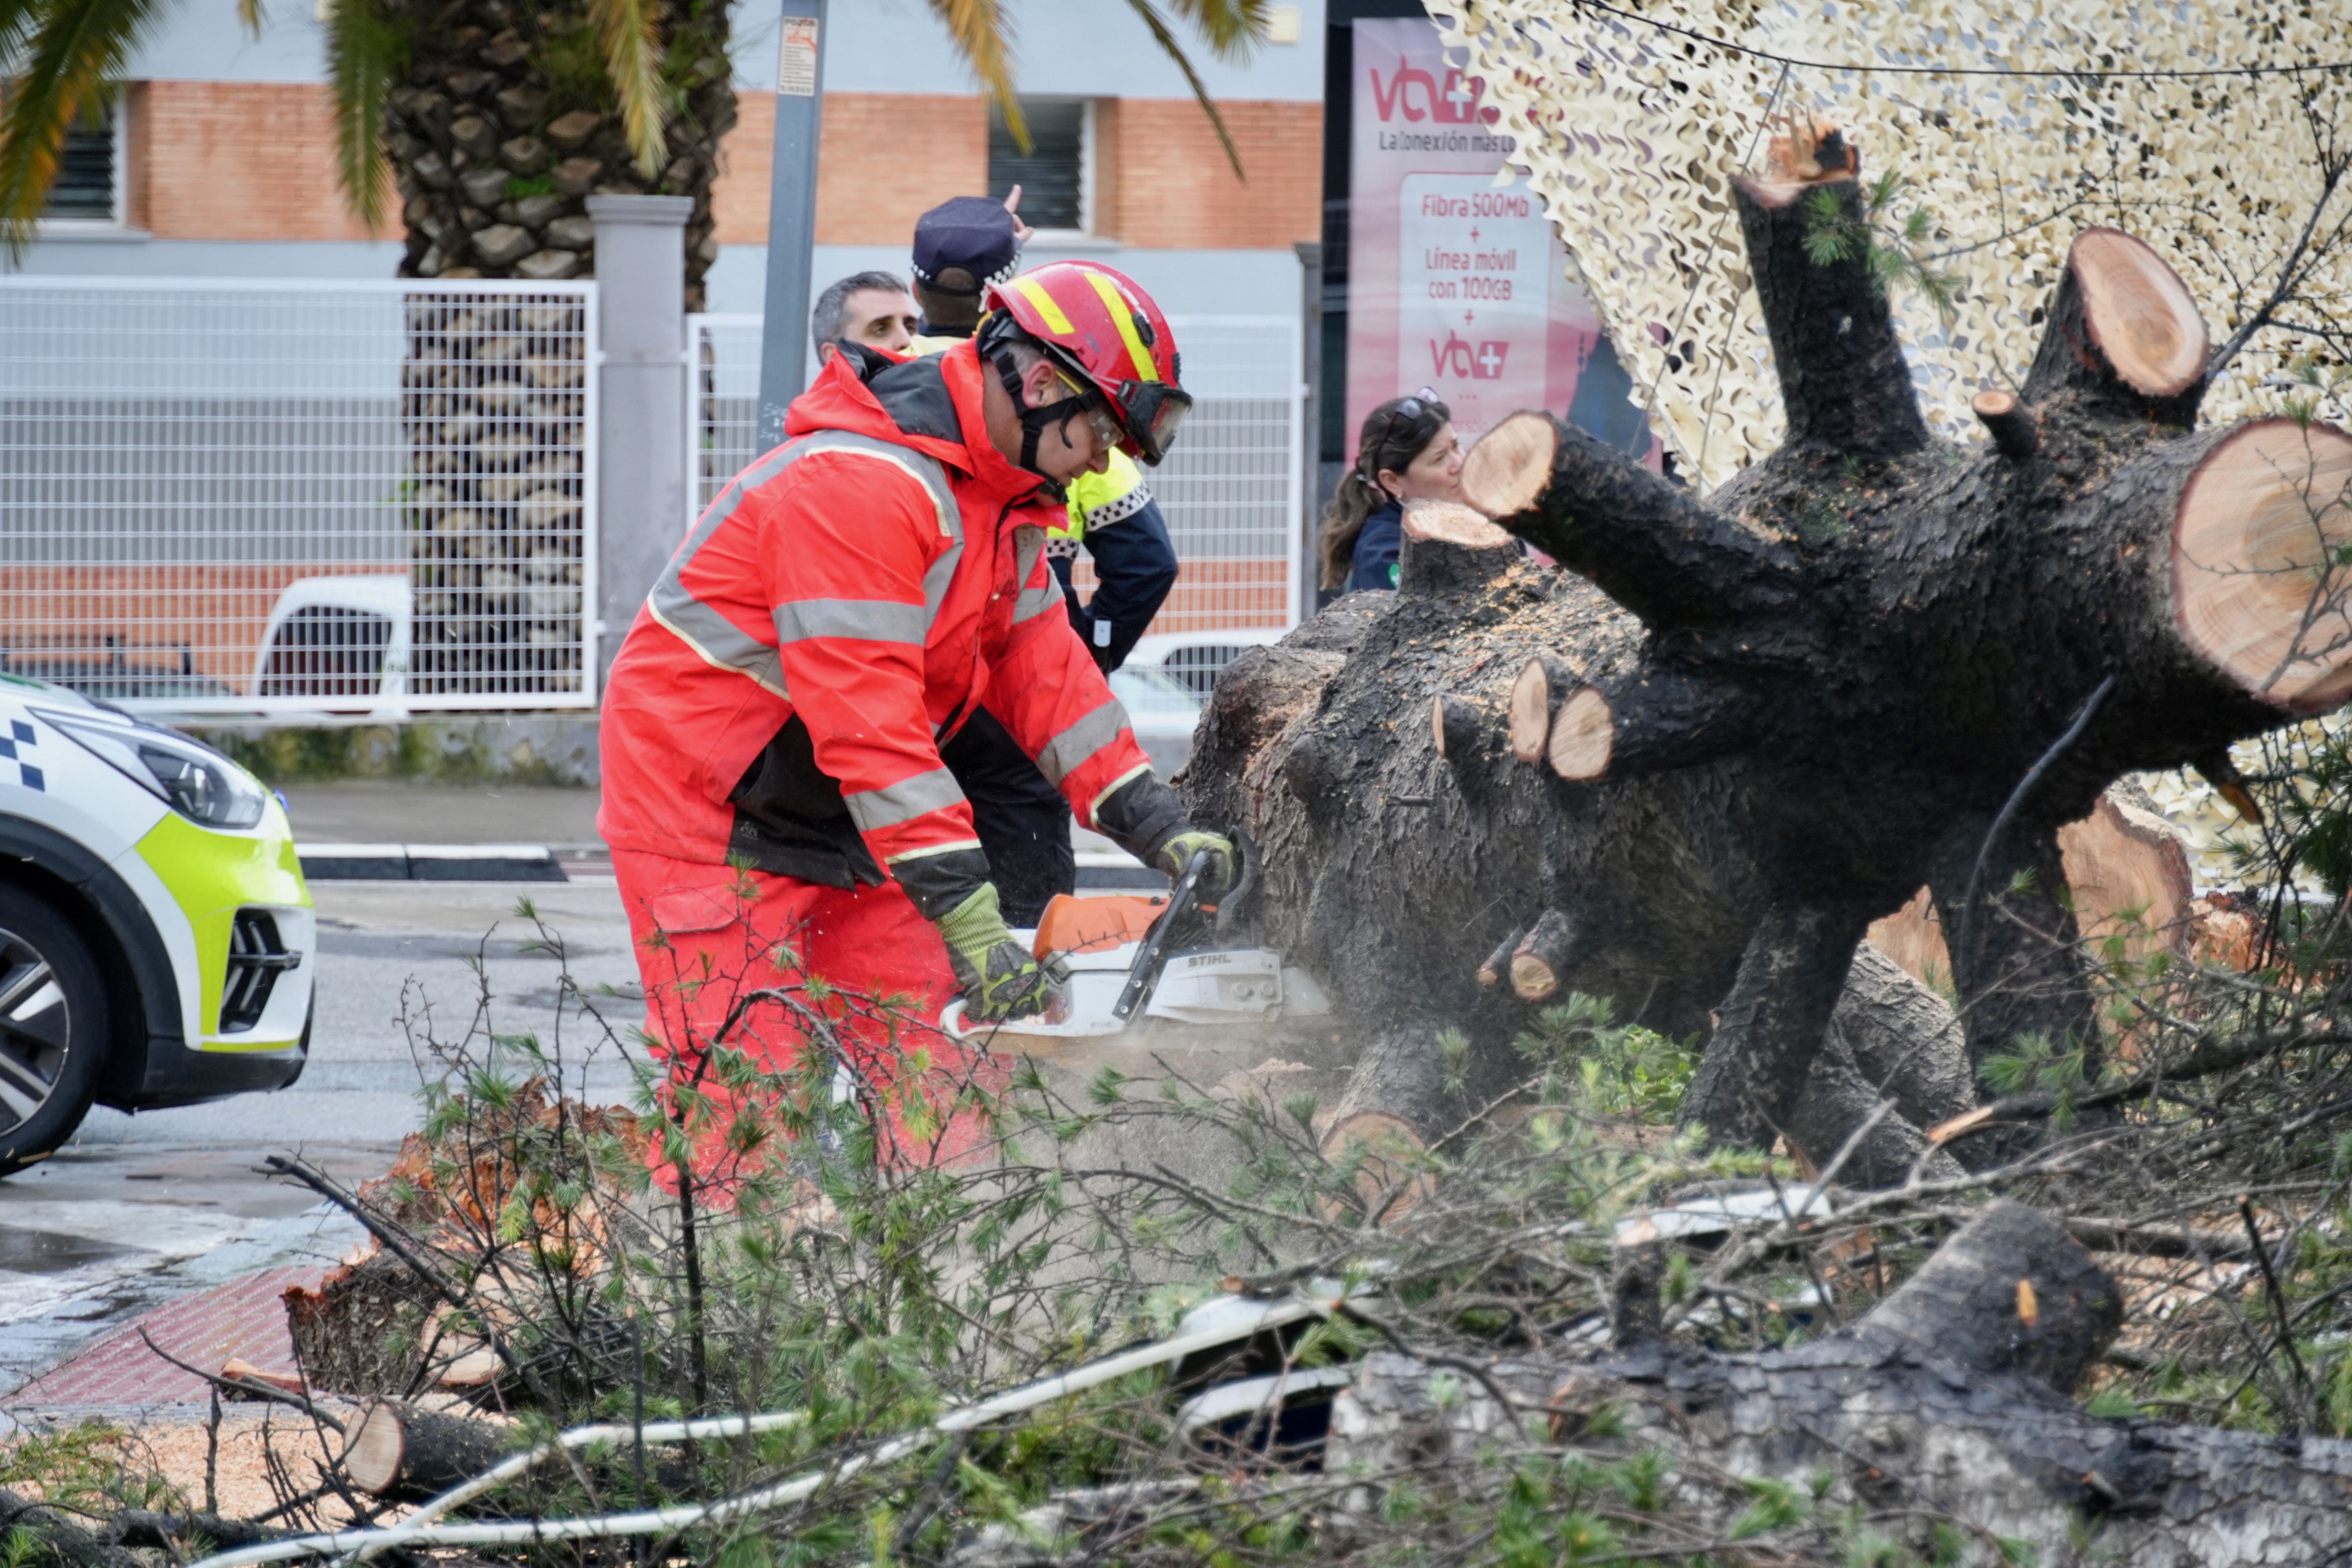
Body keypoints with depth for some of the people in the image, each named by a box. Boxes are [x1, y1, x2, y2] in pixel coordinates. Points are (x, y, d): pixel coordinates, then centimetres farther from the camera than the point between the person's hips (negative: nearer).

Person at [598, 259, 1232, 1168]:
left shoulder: (1003, 499, 8)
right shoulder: (861, 482, -26)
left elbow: (1044, 672, 10)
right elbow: (865, 717, -31)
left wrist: (1161, 830, 1)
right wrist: (969, 913, -32)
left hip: (836, 828, 10)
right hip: (711, 824, -10)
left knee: (932, 1073, 3)